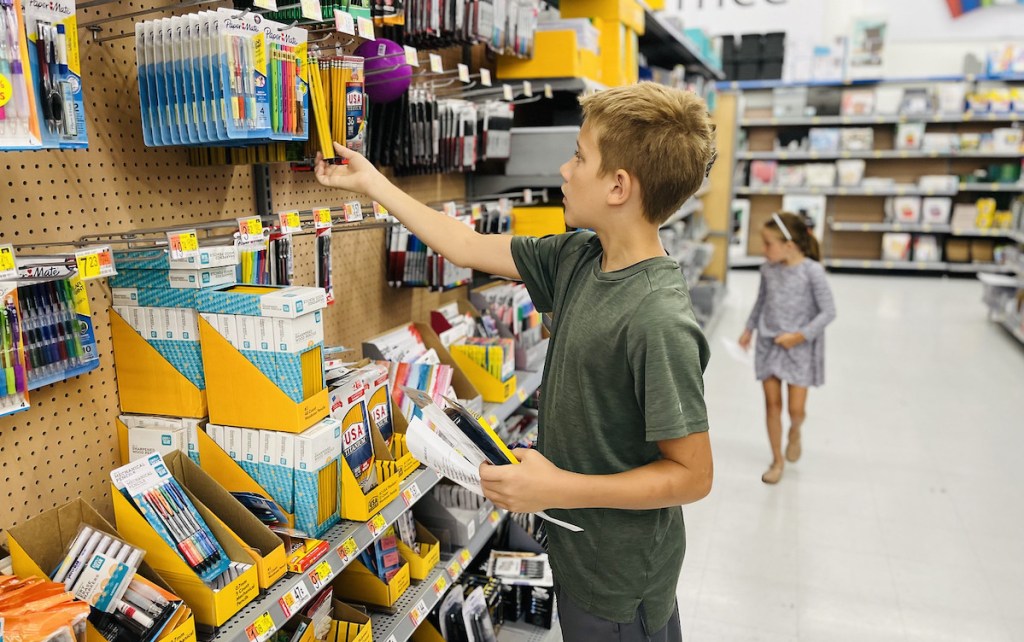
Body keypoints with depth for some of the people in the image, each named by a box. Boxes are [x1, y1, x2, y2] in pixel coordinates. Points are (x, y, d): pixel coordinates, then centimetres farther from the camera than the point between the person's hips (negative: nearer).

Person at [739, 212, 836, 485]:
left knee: (796, 409, -1)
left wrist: (801, 335, -19)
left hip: (799, 347, -4)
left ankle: (795, 432, 36)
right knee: (772, 404, 7)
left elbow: (828, 312, -13)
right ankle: (777, 460, 21)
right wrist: (749, 329, 15)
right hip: (769, 343, 4)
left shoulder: (812, 271, -16)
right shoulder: (768, 268, -2)